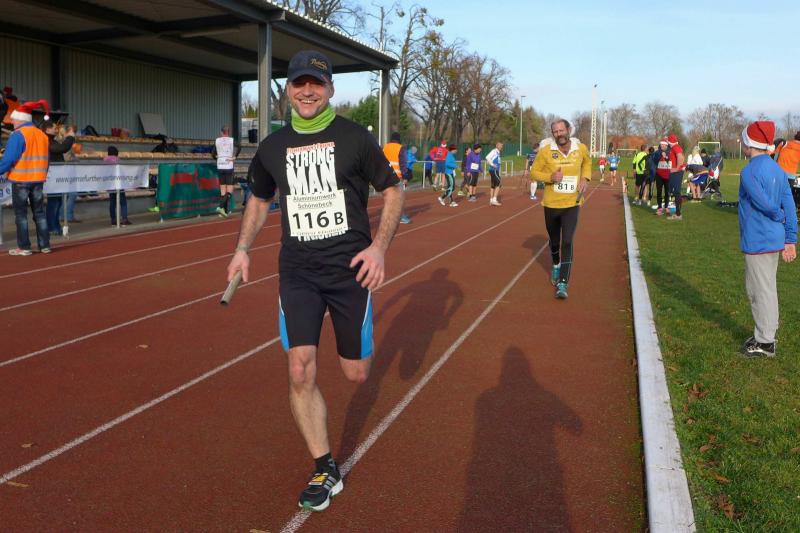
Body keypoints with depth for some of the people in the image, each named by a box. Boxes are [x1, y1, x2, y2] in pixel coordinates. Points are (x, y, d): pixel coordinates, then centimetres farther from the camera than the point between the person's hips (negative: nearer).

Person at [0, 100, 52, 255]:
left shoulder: (18, 134, -11)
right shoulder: (42, 135, 9)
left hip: (20, 180, -6)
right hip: (38, 180, 6)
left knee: (21, 214, 2)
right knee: (39, 213, 11)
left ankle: (24, 247, 2)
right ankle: (44, 245, 11)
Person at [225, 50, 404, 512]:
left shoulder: (355, 138, -4)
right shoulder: (273, 147, 6)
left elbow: (393, 191, 2)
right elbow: (260, 199, 22)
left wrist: (379, 246, -11)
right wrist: (244, 248, 10)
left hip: (350, 269, -2)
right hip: (297, 271, 3)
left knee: (357, 373, 6)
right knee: (300, 372, -7)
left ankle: (356, 345, 46)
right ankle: (326, 471, 10)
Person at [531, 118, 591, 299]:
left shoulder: (581, 148, -3)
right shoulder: (545, 150, -10)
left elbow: (587, 161, 20)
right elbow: (534, 172, -2)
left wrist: (585, 178, 2)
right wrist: (550, 177, -20)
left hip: (572, 204, 0)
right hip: (551, 204, 0)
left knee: (567, 243, -12)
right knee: (554, 241, 16)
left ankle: (563, 284, -11)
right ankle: (556, 266, 47)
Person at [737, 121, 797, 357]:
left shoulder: (749, 172, -17)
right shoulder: (777, 169, 8)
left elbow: (765, 204, -21)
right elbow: (789, 205, 7)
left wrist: (780, 218, 0)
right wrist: (791, 239, 8)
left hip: (757, 242, -8)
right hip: (775, 240, 8)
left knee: (761, 291, 1)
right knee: (767, 288, 18)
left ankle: (765, 343, 10)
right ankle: (767, 334, 30)